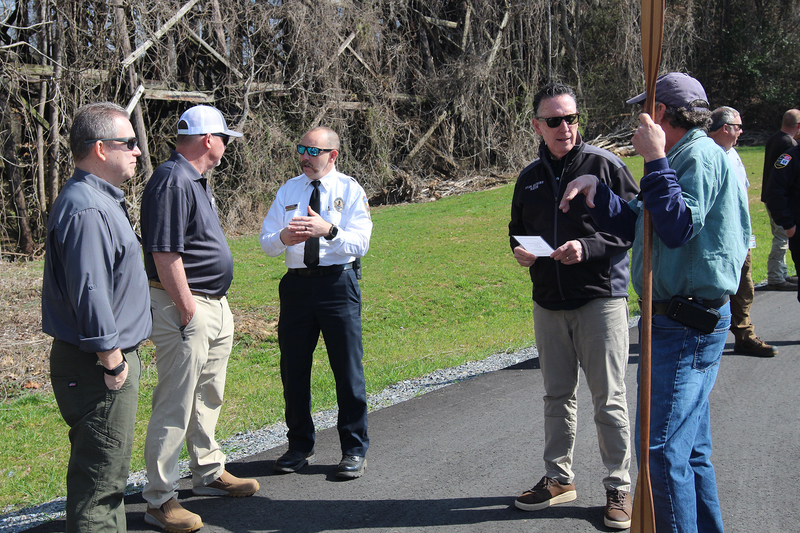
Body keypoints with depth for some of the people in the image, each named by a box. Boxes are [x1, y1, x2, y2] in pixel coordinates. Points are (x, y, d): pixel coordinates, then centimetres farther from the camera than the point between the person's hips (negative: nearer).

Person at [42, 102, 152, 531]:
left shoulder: (100, 199, 15)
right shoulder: (86, 209, -20)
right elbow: (88, 292, -25)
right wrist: (111, 360, -19)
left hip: (109, 359, 11)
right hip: (97, 367, -11)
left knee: (104, 469, 20)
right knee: (100, 475, -3)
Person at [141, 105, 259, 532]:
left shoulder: (195, 179, 14)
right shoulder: (173, 181, -18)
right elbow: (165, 255, -23)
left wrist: (217, 305, 17)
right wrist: (188, 312, -21)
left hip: (215, 305, 11)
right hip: (185, 308, -11)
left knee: (208, 397, 21)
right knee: (175, 406, -4)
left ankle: (209, 473, 35)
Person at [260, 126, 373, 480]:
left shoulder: (350, 191, 1)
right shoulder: (288, 190, 12)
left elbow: (360, 243, -11)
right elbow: (266, 242, 6)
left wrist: (328, 230, -28)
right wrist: (283, 237, -17)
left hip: (338, 284, -4)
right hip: (297, 284, 4)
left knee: (348, 369, 1)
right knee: (292, 368, 9)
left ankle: (354, 450, 14)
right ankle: (300, 446, 25)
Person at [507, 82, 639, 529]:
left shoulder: (605, 165, -5)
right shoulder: (530, 177, 11)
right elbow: (518, 229, 23)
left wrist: (588, 248, -20)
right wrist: (520, 250, 0)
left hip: (601, 297, -5)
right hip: (549, 303, 5)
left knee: (609, 398, 0)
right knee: (558, 395, 14)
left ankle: (620, 488, 13)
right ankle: (559, 479, 27)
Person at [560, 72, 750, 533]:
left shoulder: (701, 155, -12)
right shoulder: (685, 157, 19)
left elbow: (678, 227, -24)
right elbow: (635, 226, 21)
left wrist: (655, 160, -21)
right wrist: (597, 191, 9)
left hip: (687, 325, -11)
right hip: (686, 320, 11)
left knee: (662, 450, -10)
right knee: (690, 449, 17)